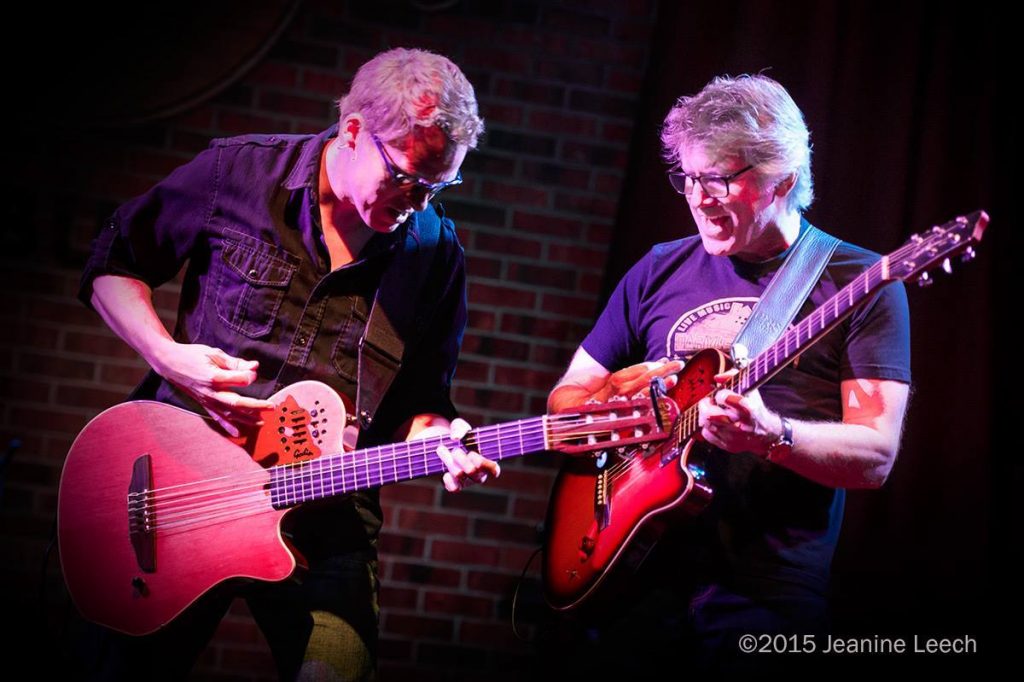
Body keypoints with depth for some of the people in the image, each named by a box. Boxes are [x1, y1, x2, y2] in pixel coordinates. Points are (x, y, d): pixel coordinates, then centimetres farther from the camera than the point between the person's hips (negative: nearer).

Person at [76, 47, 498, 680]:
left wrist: (439, 439, -15)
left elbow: (419, 398, 8)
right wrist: (167, 355, -10)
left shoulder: (436, 255, 1)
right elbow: (113, 265, 6)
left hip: (328, 522, 1)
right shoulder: (237, 173, -4)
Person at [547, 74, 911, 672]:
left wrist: (771, 436, -25)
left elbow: (875, 458, -9)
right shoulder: (659, 273, 10)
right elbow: (564, 401, 15)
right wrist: (614, 396, -6)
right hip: (642, 574, 4)